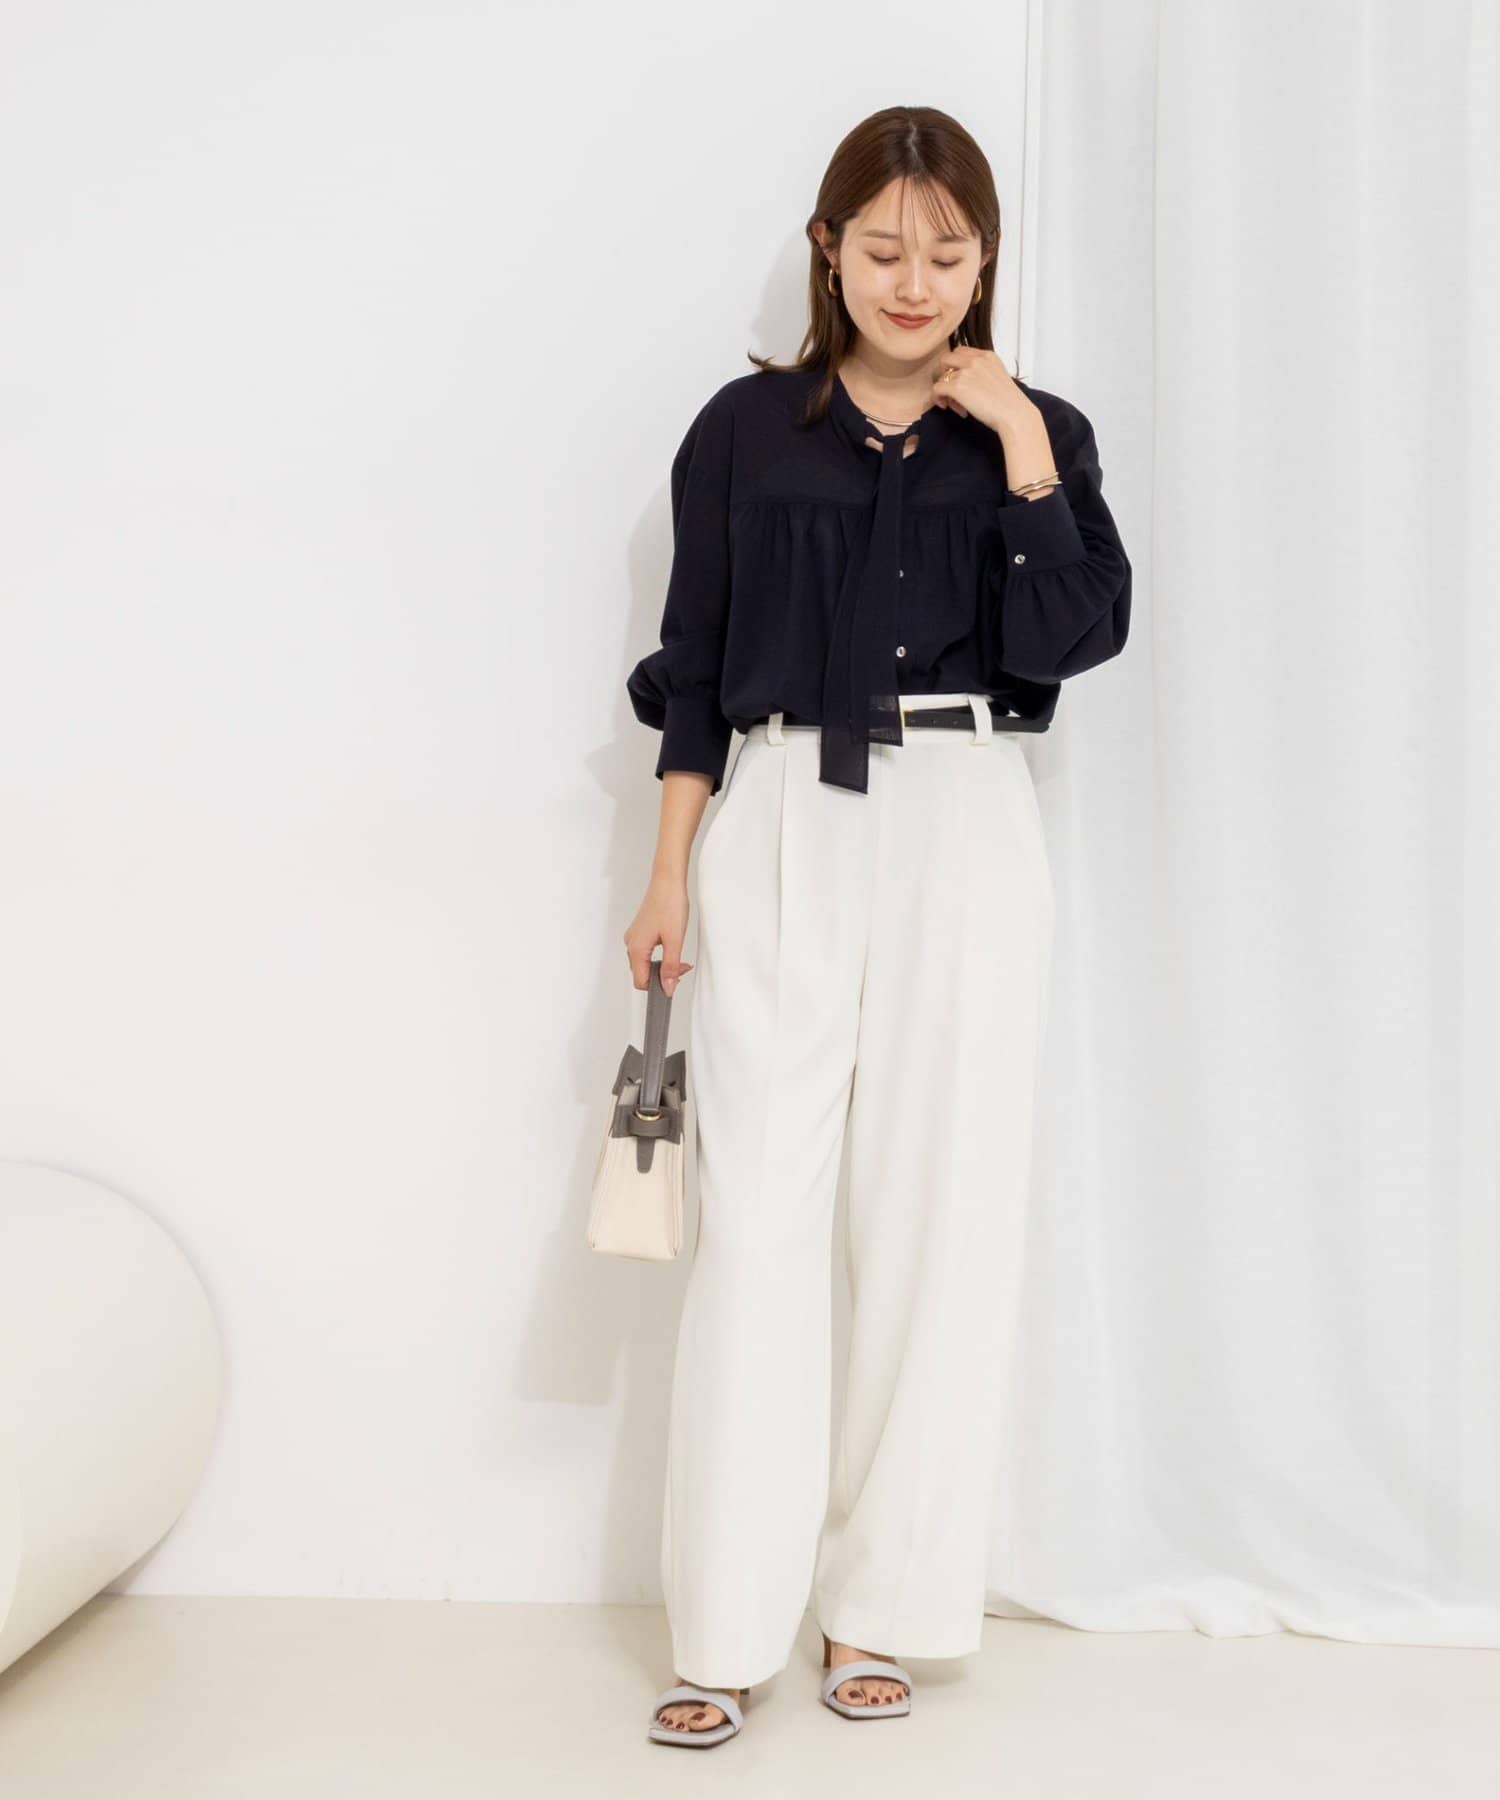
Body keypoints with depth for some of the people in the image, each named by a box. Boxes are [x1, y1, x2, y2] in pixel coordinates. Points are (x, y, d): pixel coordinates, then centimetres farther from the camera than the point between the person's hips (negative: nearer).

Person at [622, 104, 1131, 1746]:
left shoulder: (1033, 432, 9)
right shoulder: (747, 428, 8)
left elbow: (1077, 638, -5)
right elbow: (692, 667, 8)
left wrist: (1019, 444, -9)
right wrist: (667, 874, 3)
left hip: (962, 827, 1)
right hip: (783, 824, 0)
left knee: (940, 1212, 1)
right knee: (757, 1213, -5)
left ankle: (882, 1600, 12)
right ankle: (726, 1625, 1)